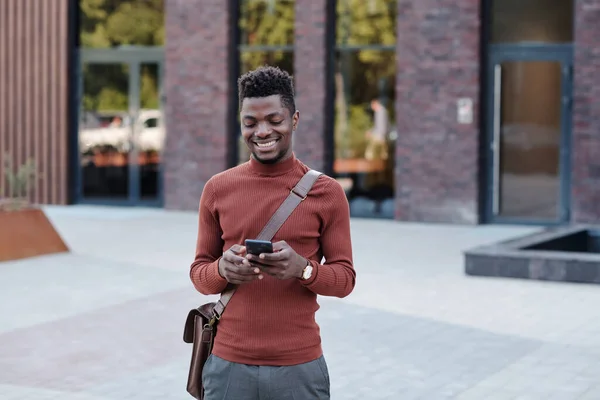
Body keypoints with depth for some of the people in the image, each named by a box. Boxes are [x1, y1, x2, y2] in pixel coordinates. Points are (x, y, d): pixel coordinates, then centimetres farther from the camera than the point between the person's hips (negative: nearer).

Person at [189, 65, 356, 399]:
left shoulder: (326, 192, -1)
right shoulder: (218, 189, 4)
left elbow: (345, 278, 1)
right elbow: (199, 274, 8)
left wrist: (303, 269, -19)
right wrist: (222, 269, -14)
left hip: (299, 368, -1)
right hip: (229, 366, 1)